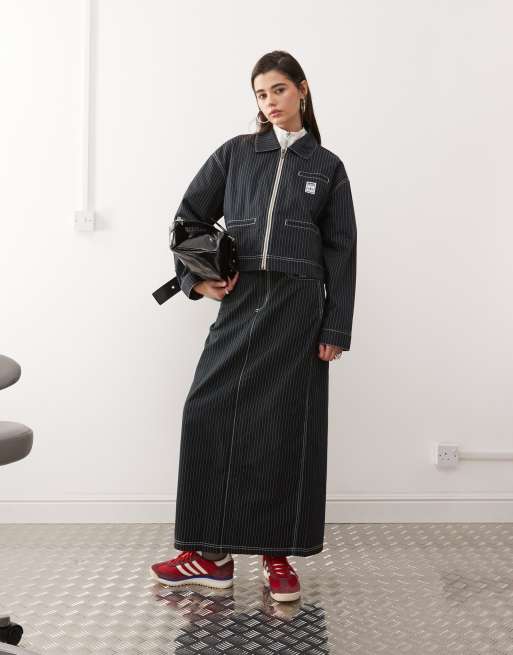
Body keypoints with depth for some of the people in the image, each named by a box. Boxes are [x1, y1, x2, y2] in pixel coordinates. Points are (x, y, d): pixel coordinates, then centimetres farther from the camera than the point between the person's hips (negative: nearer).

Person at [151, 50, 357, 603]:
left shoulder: (326, 166, 8)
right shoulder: (236, 153, 11)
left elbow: (341, 251, 5)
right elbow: (189, 215, 15)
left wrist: (336, 330, -2)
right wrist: (195, 277, 1)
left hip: (298, 310, -1)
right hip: (240, 301, 1)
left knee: (287, 429, 1)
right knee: (211, 417, -5)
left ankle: (278, 553, 14)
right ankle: (212, 553, 7)